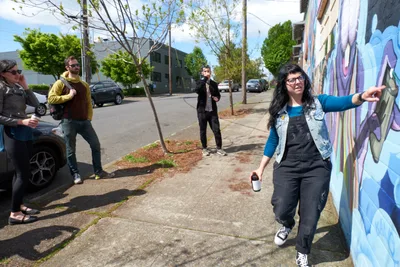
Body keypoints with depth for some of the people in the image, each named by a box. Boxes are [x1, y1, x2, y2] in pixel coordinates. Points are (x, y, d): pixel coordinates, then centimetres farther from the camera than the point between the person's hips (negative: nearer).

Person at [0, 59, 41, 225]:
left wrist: (25, 87, 0)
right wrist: (22, 121, -21)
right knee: (24, 174, -8)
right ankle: (14, 214, 1)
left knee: (21, 173, 14)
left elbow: (35, 104, 6)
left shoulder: (18, 87, 13)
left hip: (26, 132, 8)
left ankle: (19, 205, 27)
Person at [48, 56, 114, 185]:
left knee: (96, 145, 3)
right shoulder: (61, 83, -1)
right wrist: (68, 96, -14)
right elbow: (51, 98, -10)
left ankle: (99, 172, 15)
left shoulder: (84, 85, 14)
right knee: (71, 150, 4)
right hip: (69, 122, -4)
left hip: (84, 122, 5)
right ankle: (76, 175, 18)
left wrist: (89, 118, 7)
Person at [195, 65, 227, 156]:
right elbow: (197, 90, -22)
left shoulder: (214, 84, 10)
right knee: (203, 131, 5)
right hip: (202, 110, -2)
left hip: (212, 110, 2)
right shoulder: (200, 83, 0)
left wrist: (217, 98, -5)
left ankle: (219, 148, 11)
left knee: (216, 130, 0)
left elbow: (218, 94, 20)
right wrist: (204, 79, -25)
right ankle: (205, 148, 19)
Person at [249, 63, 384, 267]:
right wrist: (261, 168, 8)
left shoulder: (317, 103, 0)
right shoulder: (279, 111, 3)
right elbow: (272, 141, 9)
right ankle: (287, 225, 43)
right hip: (286, 168, 1)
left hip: (317, 169, -1)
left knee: (310, 217, 7)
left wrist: (361, 97, -42)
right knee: (281, 211, 2)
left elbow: (342, 102, -19)